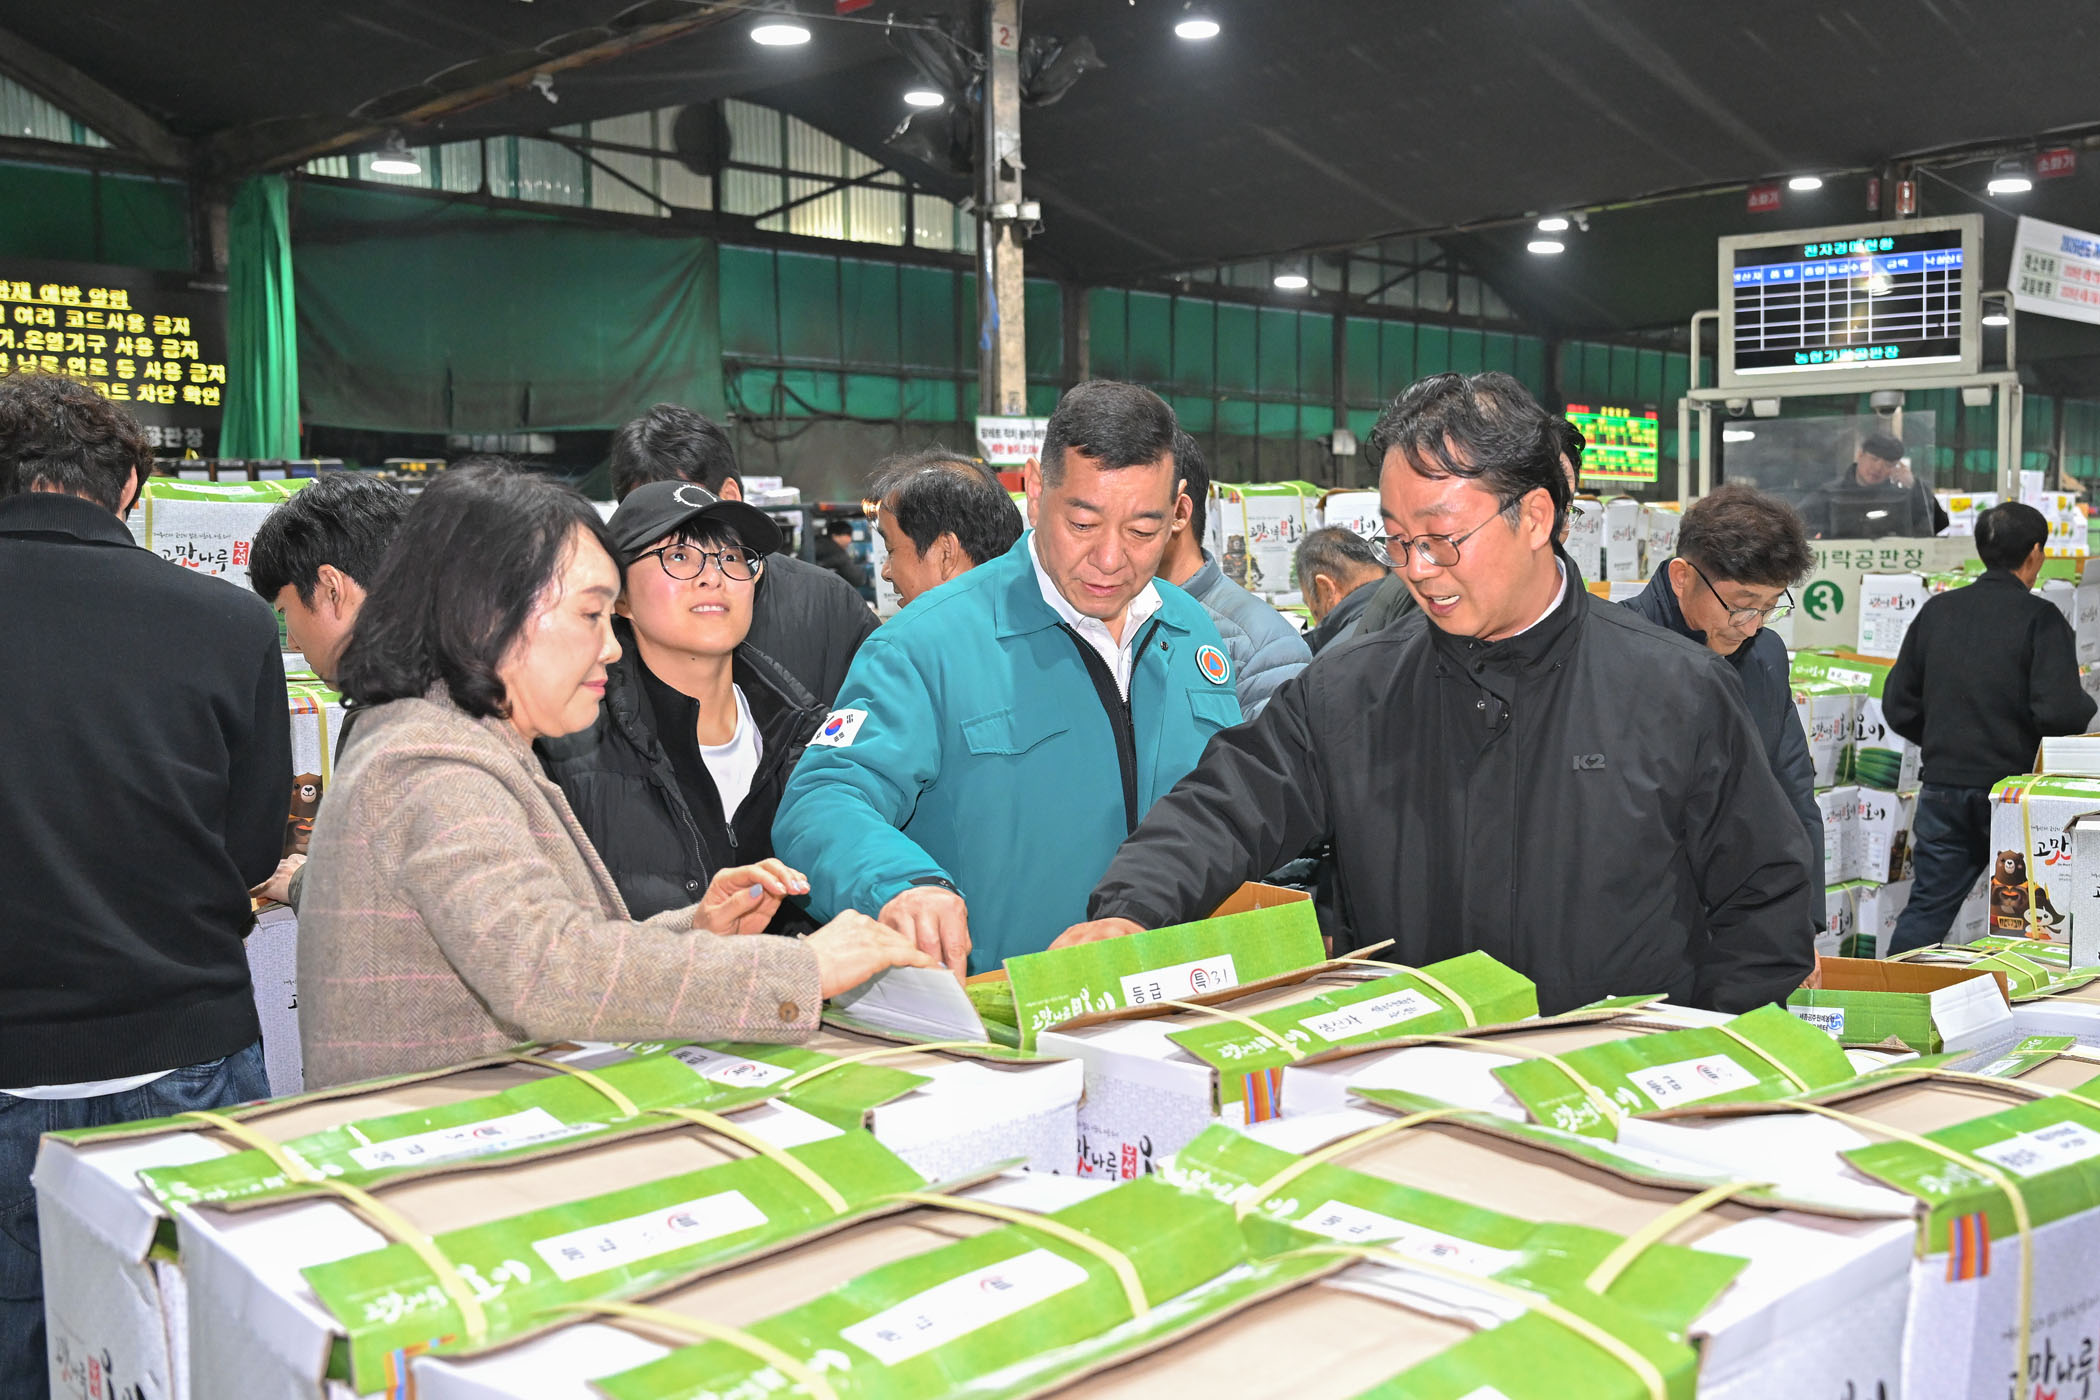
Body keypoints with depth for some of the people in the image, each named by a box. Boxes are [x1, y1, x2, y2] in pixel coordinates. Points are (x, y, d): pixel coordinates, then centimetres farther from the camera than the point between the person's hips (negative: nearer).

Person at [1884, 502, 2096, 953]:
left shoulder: (1937, 610, 6)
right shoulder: (2040, 618, -9)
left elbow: (1898, 707, 8)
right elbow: (2059, 712, -19)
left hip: (1941, 785, 4)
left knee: (1926, 909, 9)